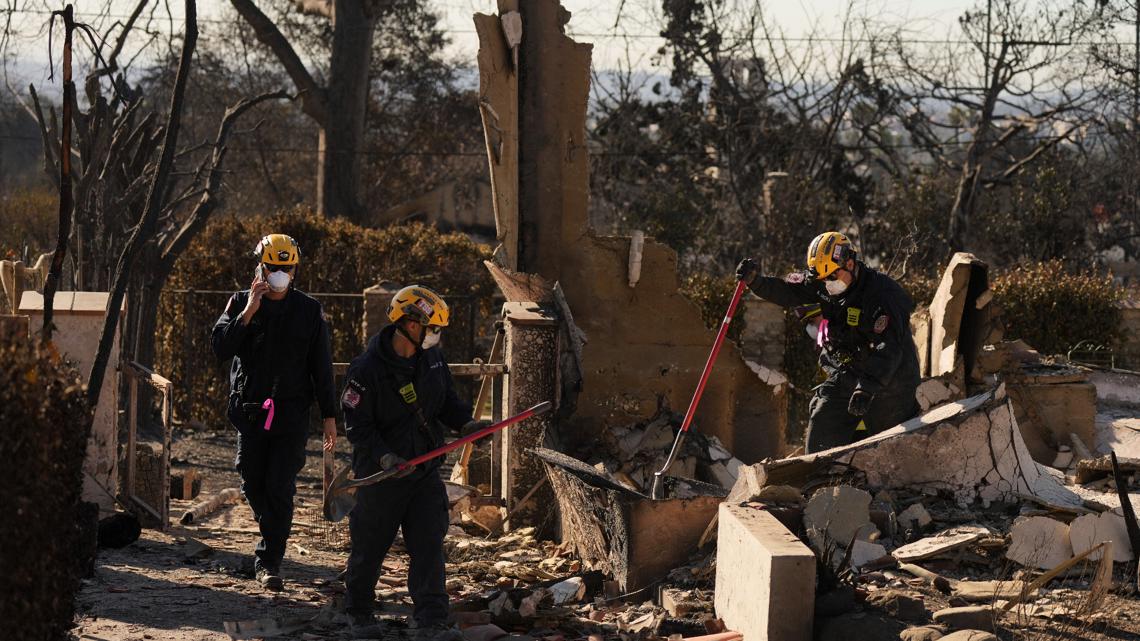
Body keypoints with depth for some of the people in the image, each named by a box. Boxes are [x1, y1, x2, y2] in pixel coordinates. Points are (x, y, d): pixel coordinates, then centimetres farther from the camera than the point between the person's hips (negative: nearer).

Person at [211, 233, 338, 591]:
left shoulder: (309, 311, 3)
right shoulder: (241, 303, 3)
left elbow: (322, 367, 6)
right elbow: (221, 348, -11)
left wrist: (329, 416, 4)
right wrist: (248, 312, -19)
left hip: (291, 414, -2)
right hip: (249, 410, 2)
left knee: (280, 488, -9)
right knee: (253, 484, 9)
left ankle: (269, 561, -5)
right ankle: (274, 536, 36)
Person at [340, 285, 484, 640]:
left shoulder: (432, 358, 1)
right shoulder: (367, 370, -18)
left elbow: (447, 400, 14)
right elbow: (357, 425, -17)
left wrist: (466, 423, -5)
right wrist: (384, 457, -29)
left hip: (424, 469, 5)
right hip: (381, 473, -5)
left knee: (429, 545, -1)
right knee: (370, 547, 8)